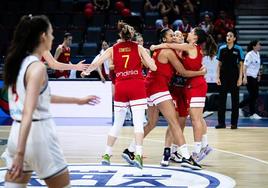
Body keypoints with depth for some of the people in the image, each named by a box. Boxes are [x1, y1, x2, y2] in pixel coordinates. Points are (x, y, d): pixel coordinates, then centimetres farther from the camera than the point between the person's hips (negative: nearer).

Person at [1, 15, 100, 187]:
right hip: (38, 134, -8)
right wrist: (20, 153, -29)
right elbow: (28, 112, -24)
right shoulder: (37, 67, -15)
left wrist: (77, 100, 33)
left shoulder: (18, 62, 10)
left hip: (17, 134, 8)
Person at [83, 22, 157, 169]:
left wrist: (86, 71, 23)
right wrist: (149, 59, 21)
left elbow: (96, 64, 4)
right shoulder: (138, 48, 5)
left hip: (120, 87, 2)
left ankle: (107, 154, 15)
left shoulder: (113, 49, 8)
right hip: (137, 86, -2)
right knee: (138, 122, -6)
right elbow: (153, 67, 1)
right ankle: (138, 154, -19)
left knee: (117, 123, 14)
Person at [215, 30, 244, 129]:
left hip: (234, 77, -2)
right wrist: (218, 77, 1)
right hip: (224, 77, 2)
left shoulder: (238, 49, 0)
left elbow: (240, 65, 0)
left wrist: (240, 78, -7)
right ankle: (221, 122, 7)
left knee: (235, 100, 2)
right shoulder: (222, 49, 5)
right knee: (222, 99, 2)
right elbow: (219, 64, 8)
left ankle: (234, 123, 8)